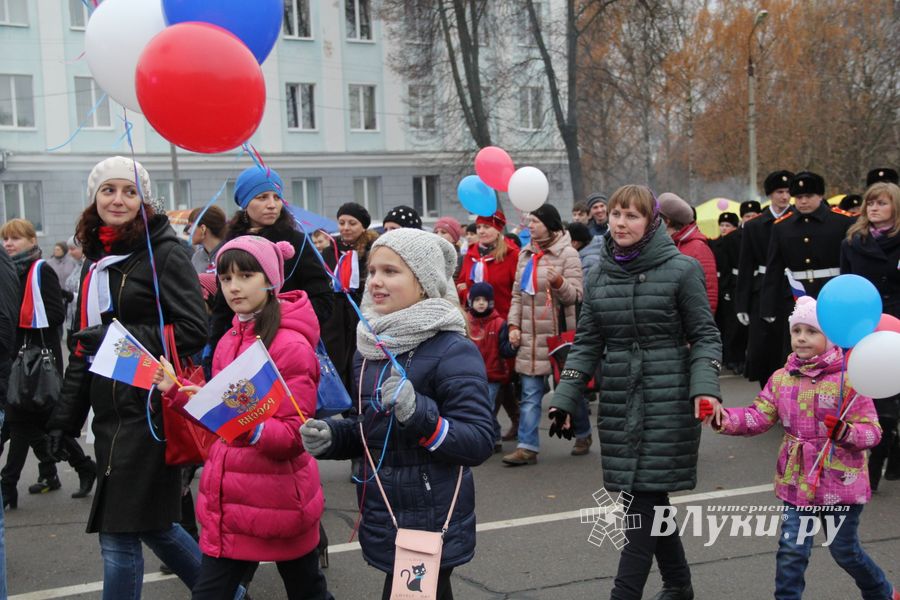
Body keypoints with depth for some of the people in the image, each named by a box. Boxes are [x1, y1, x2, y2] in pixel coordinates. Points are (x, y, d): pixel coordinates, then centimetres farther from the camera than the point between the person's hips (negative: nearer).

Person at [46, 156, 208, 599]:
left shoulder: (164, 253, -8)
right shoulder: (98, 261, 16)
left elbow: (194, 329, -15)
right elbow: (84, 347, 20)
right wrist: (65, 417, 18)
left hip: (148, 410, -8)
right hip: (110, 414, 8)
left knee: (120, 532, -4)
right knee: (151, 523, 16)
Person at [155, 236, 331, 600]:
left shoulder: (291, 345, -16)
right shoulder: (230, 341, 9)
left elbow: (294, 437, -19)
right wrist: (176, 390, 4)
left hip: (277, 502, -7)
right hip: (228, 501, 7)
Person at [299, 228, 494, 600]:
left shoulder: (453, 351, -15)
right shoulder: (370, 345, 8)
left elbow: (480, 443, -20)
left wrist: (419, 413, -33)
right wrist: (331, 437, 0)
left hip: (430, 527, -7)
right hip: (382, 523, 7)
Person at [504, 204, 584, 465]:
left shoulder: (567, 254, -7)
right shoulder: (526, 254, 11)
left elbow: (576, 295, -13)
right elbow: (517, 294, 15)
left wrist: (559, 282, -31)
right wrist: (514, 325, 6)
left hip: (559, 334, -5)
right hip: (531, 336, 5)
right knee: (529, 394, 1)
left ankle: (583, 435, 30)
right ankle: (528, 446, 3)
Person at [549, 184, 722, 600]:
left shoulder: (681, 270, -5)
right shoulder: (598, 277, 8)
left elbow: (704, 336, -2)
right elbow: (587, 343, 12)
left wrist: (704, 389, -17)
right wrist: (564, 399, 5)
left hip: (667, 402, -5)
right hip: (618, 403, 5)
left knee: (646, 497, -6)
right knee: (650, 498, 11)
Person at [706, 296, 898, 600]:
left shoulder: (849, 379, -13)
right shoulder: (781, 379, 1)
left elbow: (871, 430, -13)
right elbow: (758, 417, -5)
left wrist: (846, 432, -33)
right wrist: (724, 418, -22)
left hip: (841, 483, -3)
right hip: (797, 482, 3)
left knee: (845, 551, 13)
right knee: (791, 551, 1)